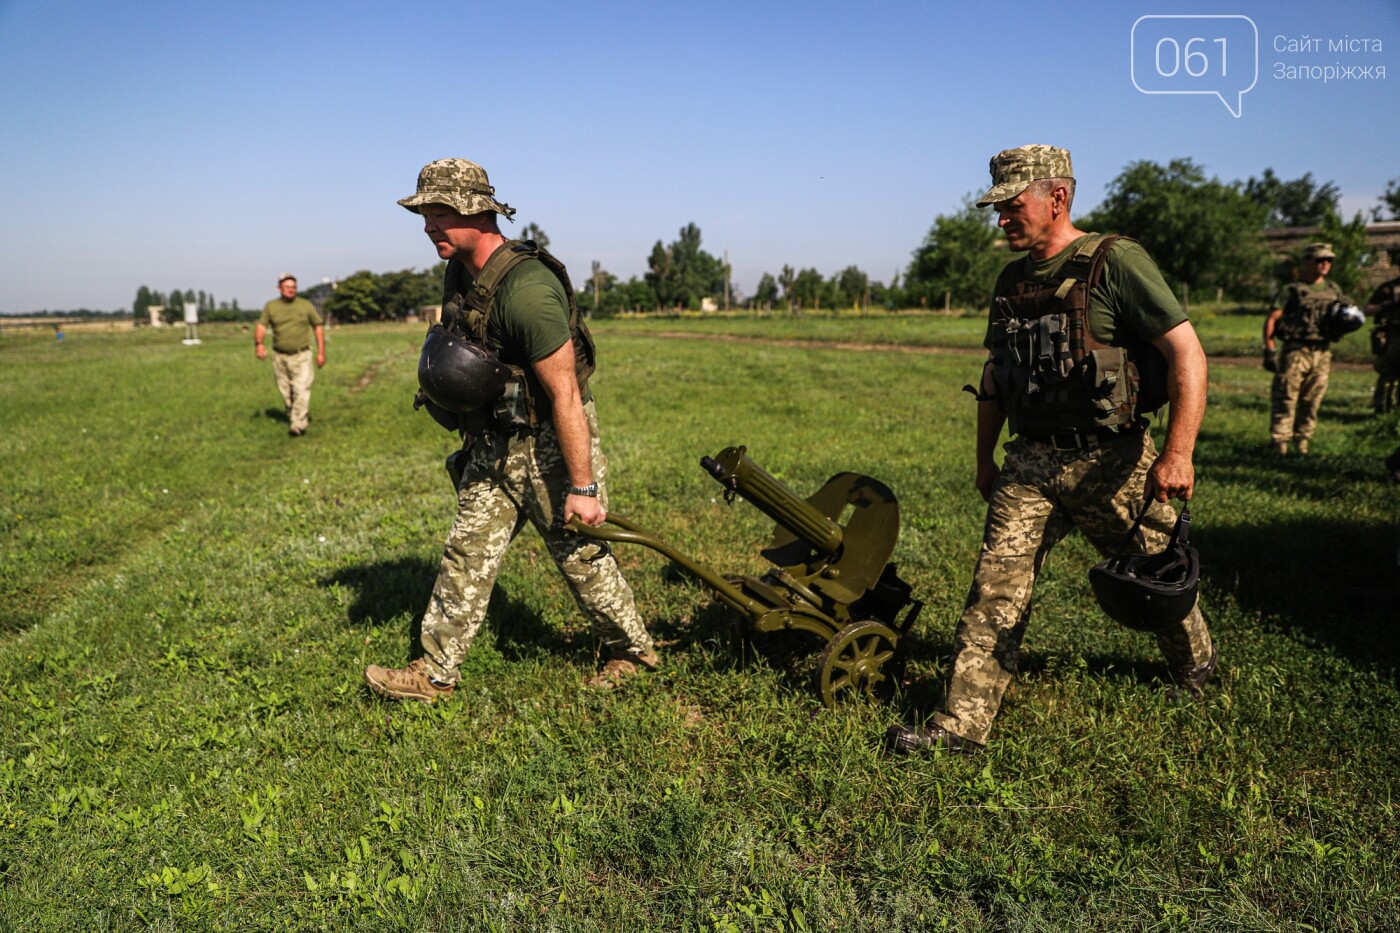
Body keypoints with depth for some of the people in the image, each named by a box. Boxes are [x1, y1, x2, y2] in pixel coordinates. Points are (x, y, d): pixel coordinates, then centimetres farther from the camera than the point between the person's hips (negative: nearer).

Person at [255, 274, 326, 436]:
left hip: (301, 356, -2)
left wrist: (321, 352, 0)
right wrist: (258, 343, -23)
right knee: (286, 393, 8)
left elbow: (318, 327, 6)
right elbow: (261, 326, -3)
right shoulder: (270, 306, 4)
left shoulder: (306, 305, 2)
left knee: (301, 390, -14)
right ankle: (292, 417, 27)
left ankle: (297, 425, -16)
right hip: (280, 356, 2)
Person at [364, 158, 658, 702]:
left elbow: (565, 393, -26)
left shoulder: (525, 288, -27)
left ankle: (632, 650, 29)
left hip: (549, 441, -8)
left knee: (579, 554, 6)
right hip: (494, 442, 8)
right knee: (467, 551, 10)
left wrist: (583, 487, -24)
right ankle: (434, 674, 20)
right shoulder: (459, 272, 3)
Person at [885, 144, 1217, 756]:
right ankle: (961, 725, 0)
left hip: (1111, 462, -5)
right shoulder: (1012, 281, 9)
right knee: (995, 589, -4)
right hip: (1030, 463, 5)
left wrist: (1178, 453, -24)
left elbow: (1187, 354, -16)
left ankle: (1195, 664, 45)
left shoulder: (1115, 263, -12)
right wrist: (984, 457, 20)